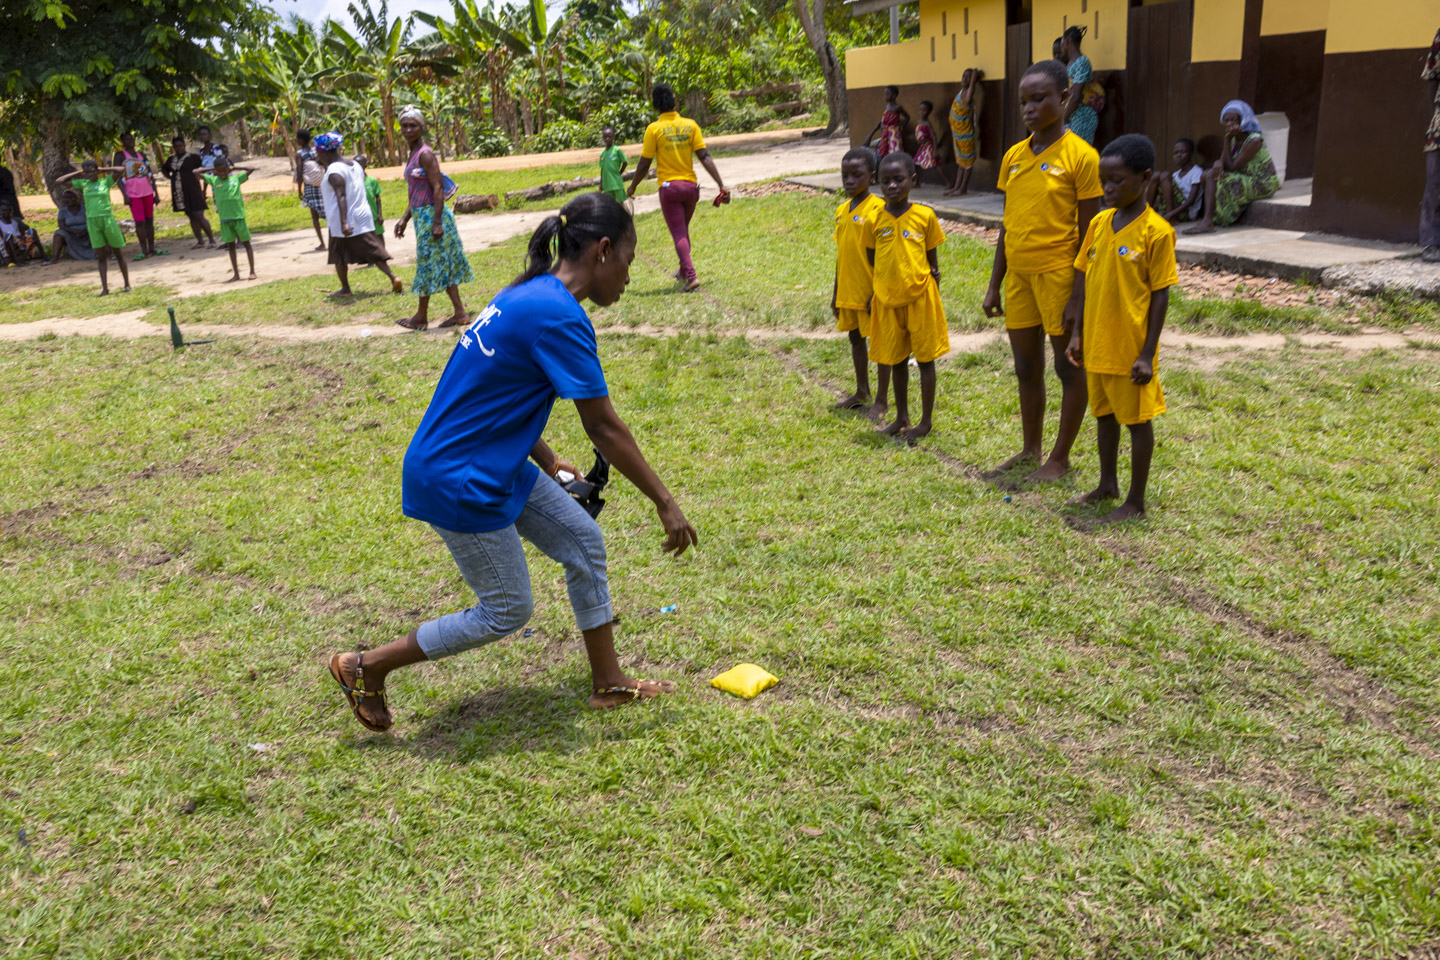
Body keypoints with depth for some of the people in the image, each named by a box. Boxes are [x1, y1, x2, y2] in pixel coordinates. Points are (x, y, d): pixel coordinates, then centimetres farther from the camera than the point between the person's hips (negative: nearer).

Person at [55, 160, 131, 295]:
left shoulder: (105, 181, 2)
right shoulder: (82, 183, 9)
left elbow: (121, 169, -10)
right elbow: (58, 181, 12)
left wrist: (103, 169, 1)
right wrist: (77, 173, 10)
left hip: (107, 219, -2)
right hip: (92, 221, 2)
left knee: (119, 254, 5)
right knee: (101, 257, 3)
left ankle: (127, 284, 15)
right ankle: (105, 288, 3)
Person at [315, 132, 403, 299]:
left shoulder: (334, 171, -16)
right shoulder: (354, 164, 10)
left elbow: (341, 197, -26)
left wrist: (343, 223, -32)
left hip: (344, 223, -7)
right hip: (362, 218, 7)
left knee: (339, 257, 8)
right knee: (372, 252, 6)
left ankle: (345, 289, 15)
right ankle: (393, 277, -8)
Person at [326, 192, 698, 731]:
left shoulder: (532, 294, 7)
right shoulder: (559, 316, -23)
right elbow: (604, 429, -21)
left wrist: (548, 462, 20)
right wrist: (665, 503, -13)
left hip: (496, 465, 10)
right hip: (457, 483, -10)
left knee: (583, 540, 12)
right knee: (507, 612, 7)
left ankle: (609, 684, 25)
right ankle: (364, 667, 20)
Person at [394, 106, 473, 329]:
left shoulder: (425, 154, -13)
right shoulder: (413, 155, 15)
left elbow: (438, 189, -19)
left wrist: (437, 222, -24)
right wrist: (404, 218, 19)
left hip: (432, 215, -10)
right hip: (422, 215, 10)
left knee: (428, 264, 0)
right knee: (443, 265, 10)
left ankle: (421, 317, 10)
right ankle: (459, 313, 14)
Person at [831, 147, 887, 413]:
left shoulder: (877, 209, -13)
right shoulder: (841, 210, 8)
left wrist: (878, 293, -18)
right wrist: (835, 293, 16)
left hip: (870, 291, -7)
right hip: (848, 291, 7)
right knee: (855, 337, 17)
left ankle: (882, 399, 13)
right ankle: (862, 392, 32)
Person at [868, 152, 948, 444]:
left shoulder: (925, 216, -5)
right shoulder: (875, 220, -1)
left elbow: (932, 259, 3)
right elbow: (871, 260, 9)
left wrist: (934, 294, -2)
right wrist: (871, 296, 5)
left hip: (919, 297, -2)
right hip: (887, 299, 3)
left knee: (925, 358, 4)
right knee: (896, 359, 13)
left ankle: (926, 421, 14)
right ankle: (901, 417, 28)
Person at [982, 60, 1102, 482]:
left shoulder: (1080, 156, -9)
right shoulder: (1013, 157, 8)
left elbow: (1088, 232, -10)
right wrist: (994, 285, 11)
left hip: (1059, 273, -6)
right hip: (1019, 275, 6)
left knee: (1069, 367, 4)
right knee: (1026, 368, 15)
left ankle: (1060, 458, 15)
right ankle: (1031, 448, 29)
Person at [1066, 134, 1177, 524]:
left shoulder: (1156, 231, -14)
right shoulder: (1099, 223, 4)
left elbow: (1160, 295, -13)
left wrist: (1147, 354, -15)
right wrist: (1078, 333, 9)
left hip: (1131, 346, -6)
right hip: (1096, 344, 6)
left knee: (1137, 420, 5)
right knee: (1104, 413, 19)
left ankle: (1135, 502, 16)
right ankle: (1107, 485, 36)